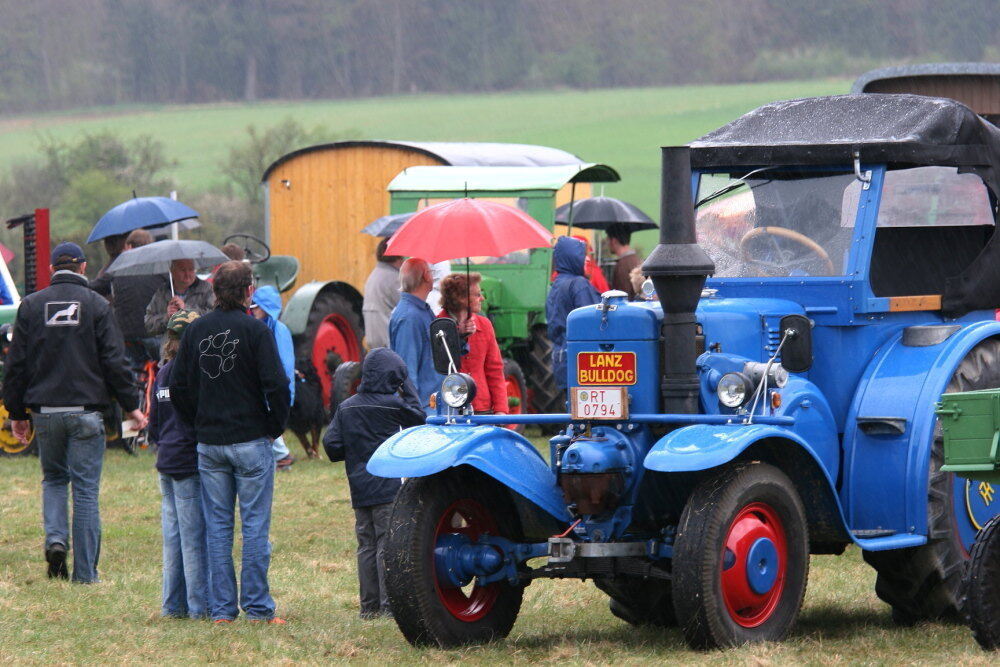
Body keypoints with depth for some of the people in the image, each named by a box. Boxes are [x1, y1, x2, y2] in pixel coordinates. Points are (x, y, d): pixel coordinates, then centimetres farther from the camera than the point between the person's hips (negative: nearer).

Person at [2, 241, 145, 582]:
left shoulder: (31, 305, 4)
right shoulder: (96, 305, -2)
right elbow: (115, 362, -4)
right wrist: (131, 406, 4)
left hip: (45, 411, 2)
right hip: (85, 410, -2)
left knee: (53, 478, 20)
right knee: (86, 489, 2)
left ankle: (55, 536, -5)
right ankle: (85, 573, 1)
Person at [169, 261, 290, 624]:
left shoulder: (195, 330, 5)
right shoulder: (255, 329, -9)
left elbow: (178, 388, 7)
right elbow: (276, 385, -15)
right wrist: (275, 427, 0)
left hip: (208, 444, 4)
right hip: (251, 442, -4)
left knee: (217, 526, 8)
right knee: (255, 525, 1)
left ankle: (221, 608, 8)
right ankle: (257, 607, 0)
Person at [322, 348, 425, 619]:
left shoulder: (346, 408, 5)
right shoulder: (393, 405, -9)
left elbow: (331, 444, 2)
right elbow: (420, 418, 7)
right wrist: (407, 387, 13)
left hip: (359, 489, 5)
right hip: (388, 487, -5)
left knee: (366, 544, 9)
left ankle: (369, 605, 11)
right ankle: (390, 603, -6)